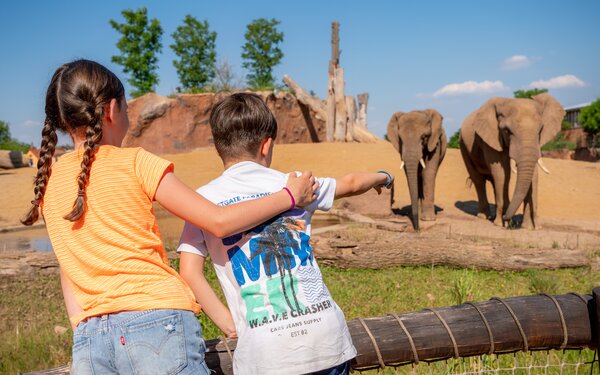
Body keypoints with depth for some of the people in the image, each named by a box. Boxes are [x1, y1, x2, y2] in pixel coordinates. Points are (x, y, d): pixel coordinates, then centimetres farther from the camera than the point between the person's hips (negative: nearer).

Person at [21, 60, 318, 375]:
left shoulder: (47, 182, 10)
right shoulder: (134, 162, -4)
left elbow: (70, 267, 14)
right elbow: (218, 222, -5)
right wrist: (289, 195, 6)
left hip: (88, 340, 5)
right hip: (157, 325, -4)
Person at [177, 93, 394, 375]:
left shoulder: (203, 200, 2)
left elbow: (189, 274, -5)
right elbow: (351, 183, 26)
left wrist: (229, 325, 4)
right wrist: (382, 177, 46)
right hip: (326, 337, 2)